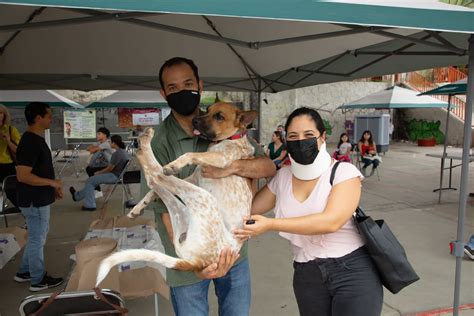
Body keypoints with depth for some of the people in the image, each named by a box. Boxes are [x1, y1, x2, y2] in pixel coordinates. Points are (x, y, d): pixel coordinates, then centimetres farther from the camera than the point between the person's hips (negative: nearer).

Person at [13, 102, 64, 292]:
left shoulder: (36, 139, 9)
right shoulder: (30, 142, -23)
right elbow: (23, 176, -27)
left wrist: (53, 188, 14)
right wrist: (52, 182, -19)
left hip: (40, 199, 10)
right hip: (34, 201, -10)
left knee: (37, 237, 21)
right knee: (37, 239, 4)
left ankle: (24, 272, 35)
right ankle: (38, 280, 18)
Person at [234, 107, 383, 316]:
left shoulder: (344, 172, -11)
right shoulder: (283, 177, 4)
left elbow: (331, 221, -24)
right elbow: (249, 208, 10)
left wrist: (271, 224, -27)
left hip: (353, 271, -4)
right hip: (307, 276, 4)